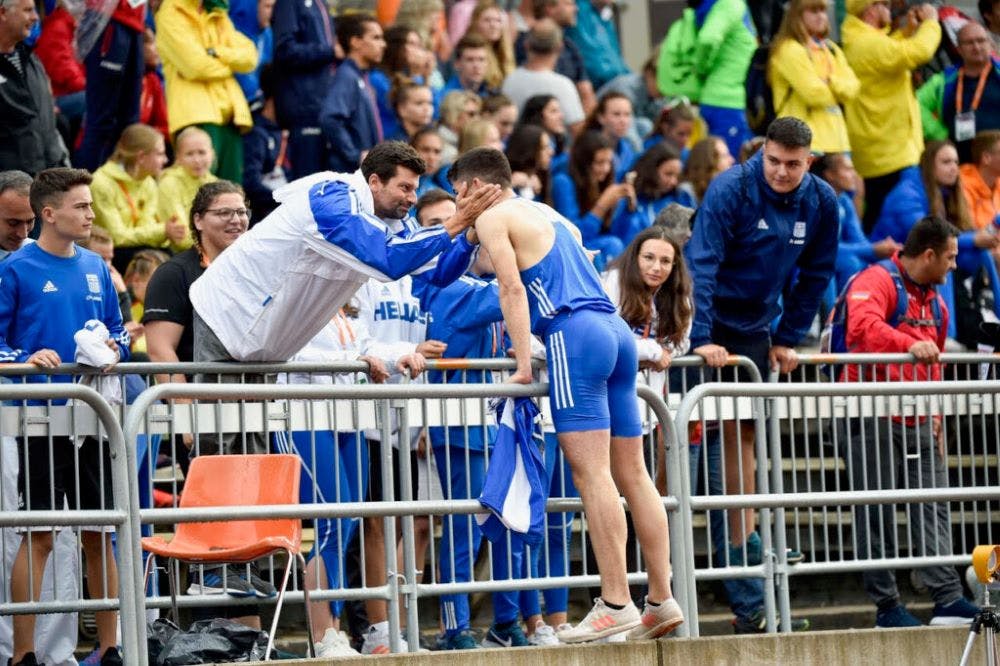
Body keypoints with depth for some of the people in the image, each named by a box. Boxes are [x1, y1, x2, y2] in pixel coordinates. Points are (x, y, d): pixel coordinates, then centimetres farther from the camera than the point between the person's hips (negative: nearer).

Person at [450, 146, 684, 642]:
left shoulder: (492, 217, 5)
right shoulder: (546, 214, 30)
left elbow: (512, 288, -5)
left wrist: (523, 363, -8)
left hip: (575, 334, -8)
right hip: (616, 329, 8)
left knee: (591, 473, -12)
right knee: (631, 474, 6)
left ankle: (615, 605, -19)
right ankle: (661, 601, 4)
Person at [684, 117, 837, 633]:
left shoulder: (821, 203, -3)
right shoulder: (730, 190, -19)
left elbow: (815, 275, 9)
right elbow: (701, 262, -25)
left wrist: (789, 339, 5)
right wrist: (702, 339, -32)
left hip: (754, 328, 5)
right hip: (708, 324, -5)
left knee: (742, 437, 7)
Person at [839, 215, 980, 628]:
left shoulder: (934, 301, 20)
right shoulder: (877, 281, -9)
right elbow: (862, 324, -30)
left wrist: (935, 416, 20)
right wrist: (909, 344, -41)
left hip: (918, 423, 8)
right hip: (873, 419, -8)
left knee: (934, 508, -1)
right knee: (877, 514, 0)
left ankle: (948, 599, -4)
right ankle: (886, 606, 4)